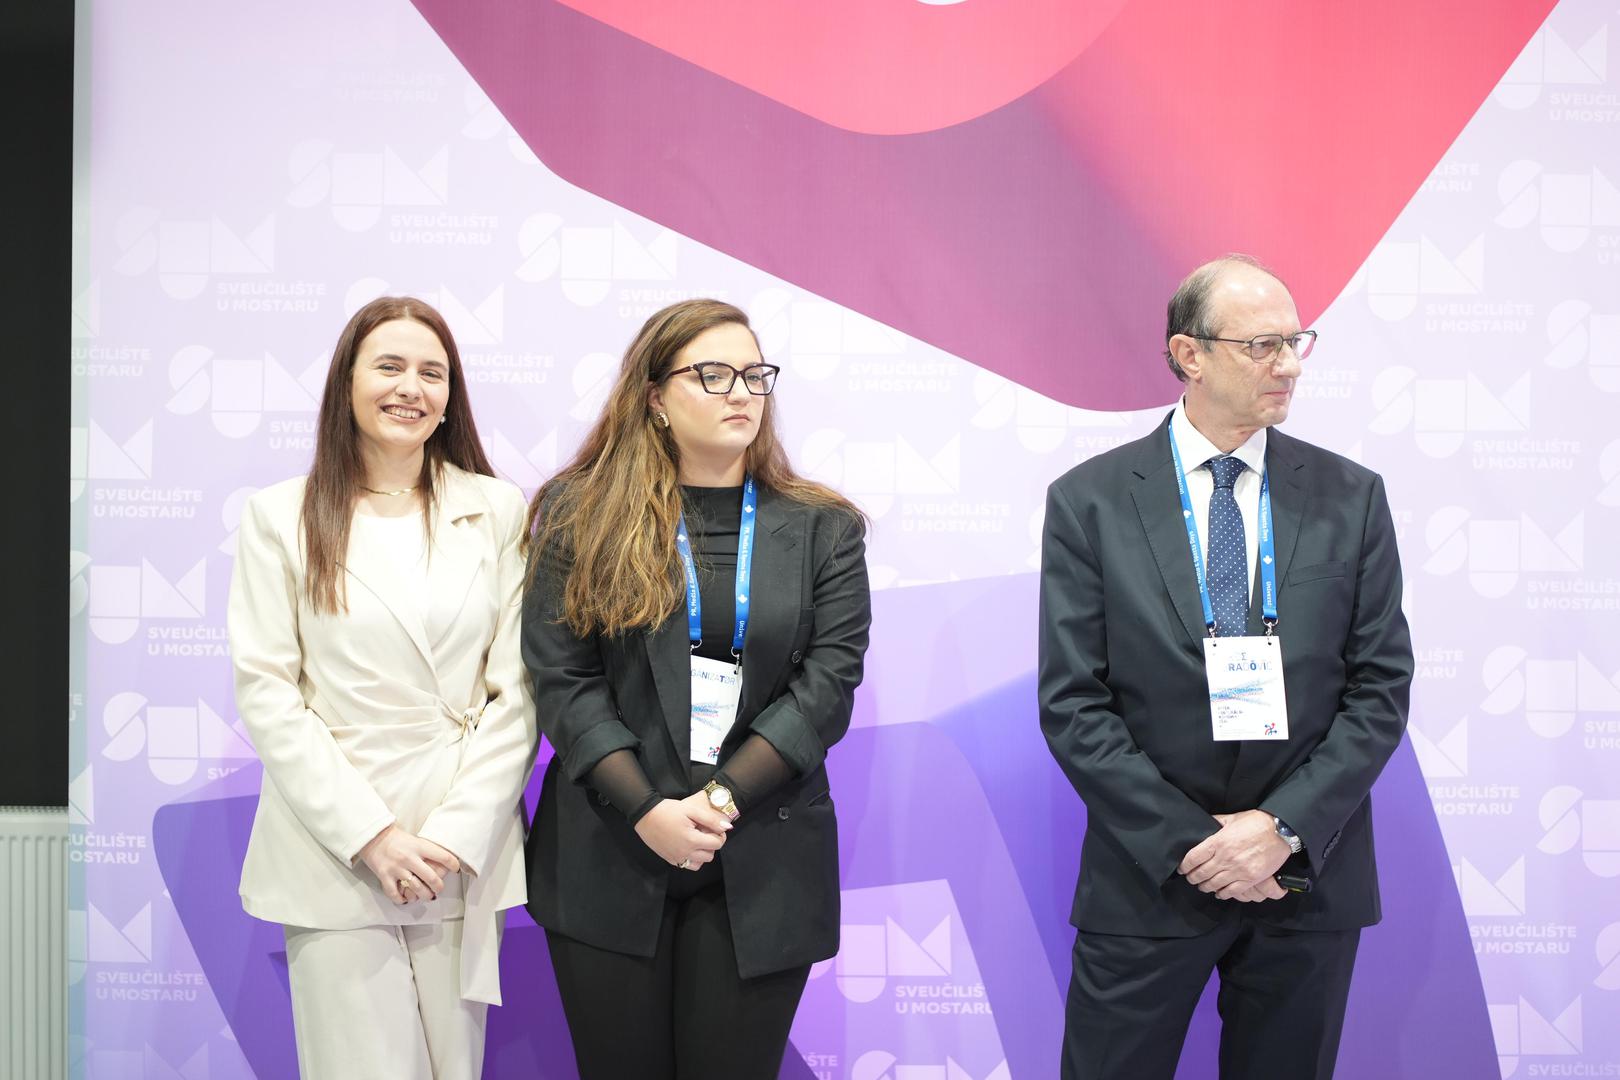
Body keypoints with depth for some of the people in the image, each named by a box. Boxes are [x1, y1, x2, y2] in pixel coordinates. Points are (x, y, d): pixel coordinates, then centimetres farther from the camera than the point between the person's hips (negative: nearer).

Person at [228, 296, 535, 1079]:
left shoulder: (498, 510, 5)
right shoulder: (282, 516, 3)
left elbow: (515, 690, 2)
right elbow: (266, 691, -3)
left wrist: (458, 835, -8)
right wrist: (370, 834, -11)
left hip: (468, 850, 2)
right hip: (333, 853, -1)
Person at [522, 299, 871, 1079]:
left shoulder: (823, 530, 6)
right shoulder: (581, 517, 3)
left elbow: (827, 684, -3)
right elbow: (562, 679, -3)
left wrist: (722, 798, -14)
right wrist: (647, 810, -14)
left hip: (760, 870, 1)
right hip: (607, 860, 0)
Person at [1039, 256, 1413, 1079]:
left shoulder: (1351, 497, 2)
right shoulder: (1090, 502, -3)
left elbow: (1381, 686, 0)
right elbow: (1073, 705, -6)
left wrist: (1285, 826, -12)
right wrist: (1188, 842, -13)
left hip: (1310, 873, 2)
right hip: (1149, 877, -1)